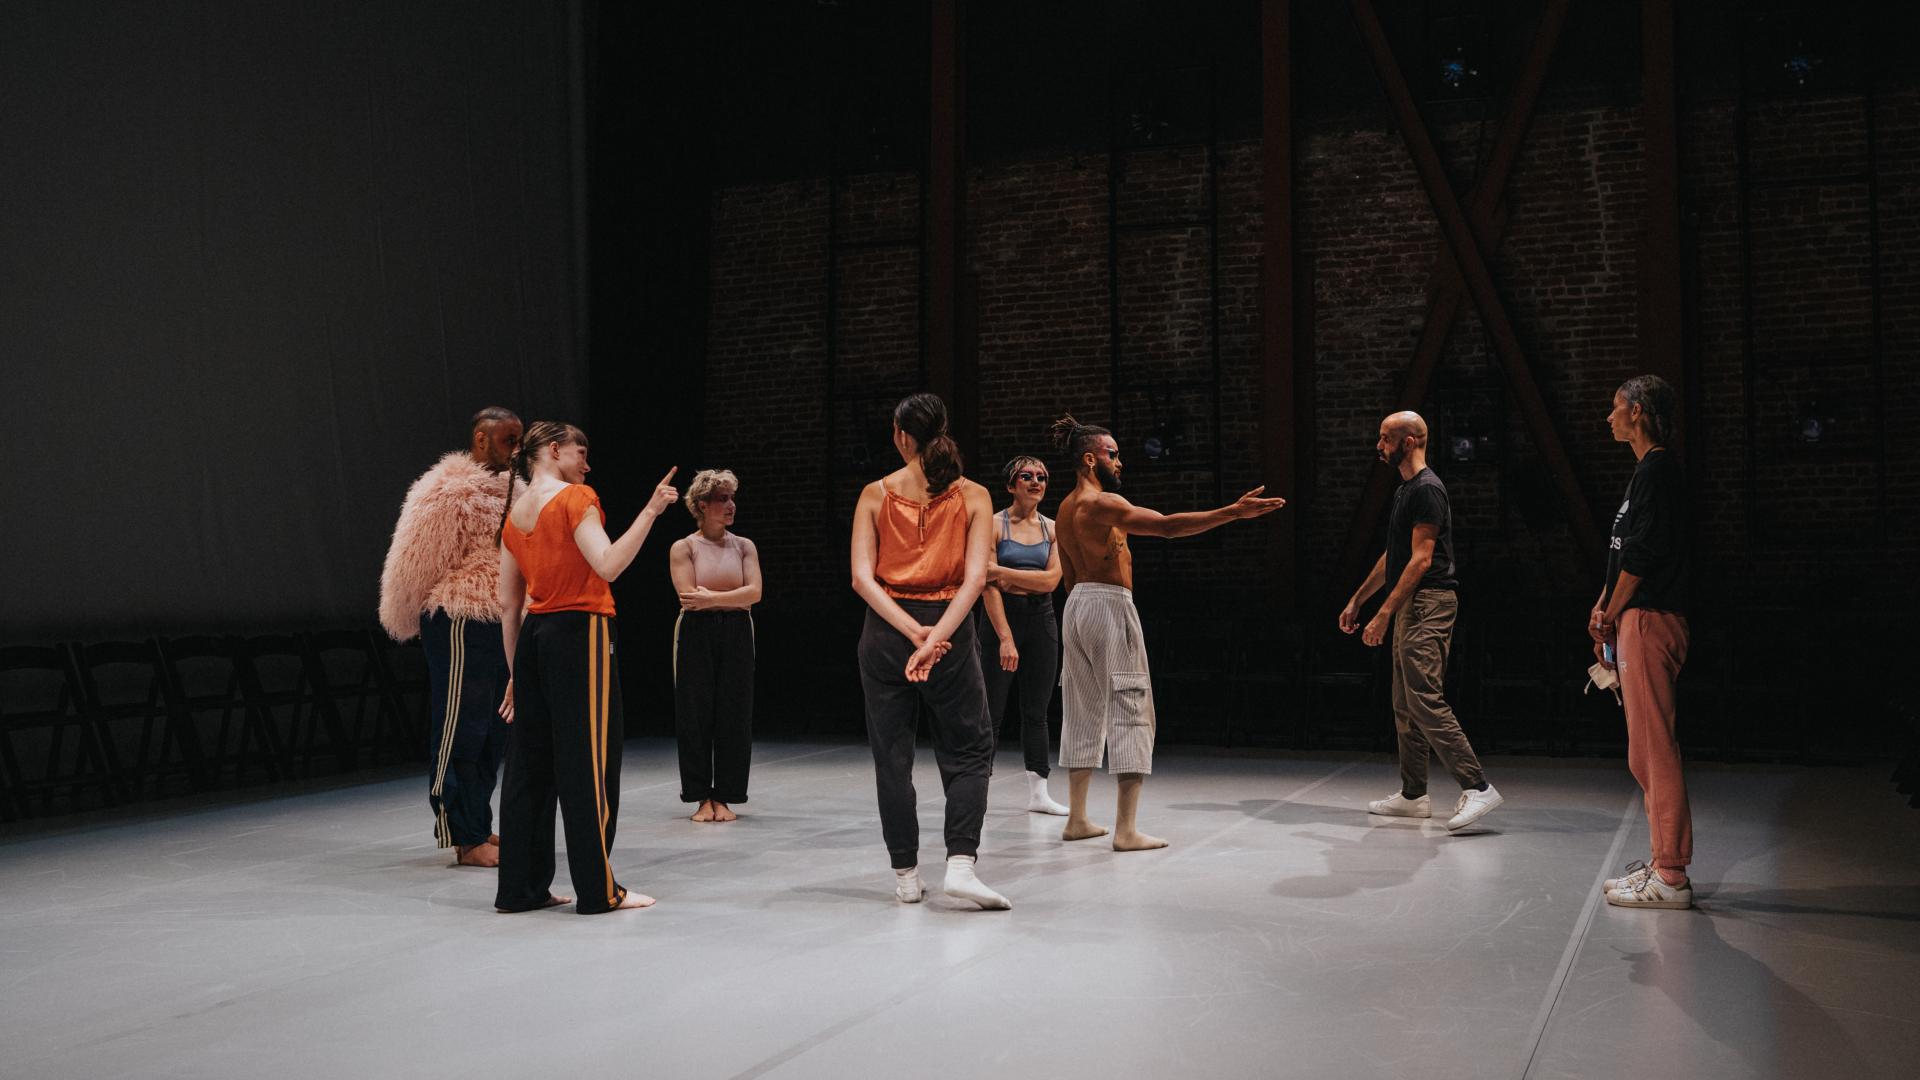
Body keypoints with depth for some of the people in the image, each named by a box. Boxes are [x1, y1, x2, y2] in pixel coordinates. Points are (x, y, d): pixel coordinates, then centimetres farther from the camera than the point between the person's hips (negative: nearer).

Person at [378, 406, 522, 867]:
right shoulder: (451, 493, -12)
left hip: (501, 624, 9)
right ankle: (466, 840, 2)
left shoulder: (503, 491, 17)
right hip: (462, 625, -9)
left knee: (492, 732, 13)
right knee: (461, 731, -3)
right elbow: (418, 564, -10)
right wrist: (407, 622, 1)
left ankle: (479, 828, 24)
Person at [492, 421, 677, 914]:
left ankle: (520, 887, 16)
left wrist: (516, 673, 18)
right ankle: (599, 891, 2)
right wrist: (651, 510, -19)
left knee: (529, 763, 11)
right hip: (579, 633, -8)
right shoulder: (575, 498, -8)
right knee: (588, 764, -3)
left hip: (533, 638, 8)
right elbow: (608, 564, -22)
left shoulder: (515, 513, 14)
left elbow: (508, 604, 14)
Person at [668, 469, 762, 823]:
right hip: (696, 635, -2)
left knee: (733, 715, 0)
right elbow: (688, 596, -10)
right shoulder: (683, 548, 1)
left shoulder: (744, 546, 9)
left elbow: (754, 592, -4)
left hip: (736, 635, 2)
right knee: (696, 715, -2)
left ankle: (724, 798, 8)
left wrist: (711, 598, -12)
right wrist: (732, 596, -6)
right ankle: (702, 798, 7)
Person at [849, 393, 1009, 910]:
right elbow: (975, 578, -12)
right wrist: (934, 639, -17)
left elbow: (863, 577, -8)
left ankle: (906, 875, 15)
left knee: (892, 757, 11)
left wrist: (912, 631, -14)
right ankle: (960, 863, -6)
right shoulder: (974, 496, 0)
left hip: (886, 631, 1)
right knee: (969, 751, 10)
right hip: (950, 628, -1)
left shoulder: (875, 494, 1)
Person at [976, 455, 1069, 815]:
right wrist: (1005, 638, -20)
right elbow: (989, 586, -13)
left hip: (1041, 621, 4)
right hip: (1001, 618, -4)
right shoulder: (994, 524, -6)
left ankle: (1038, 793, 12)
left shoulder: (1052, 529, 8)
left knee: (1036, 712, 8)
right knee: (991, 712, -4)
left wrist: (1004, 573, -15)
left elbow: (1051, 580, -5)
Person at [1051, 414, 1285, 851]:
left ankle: (1077, 819, 18)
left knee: (1084, 712, 14)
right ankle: (1125, 830, -9)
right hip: (1109, 606, -10)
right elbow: (1165, 525, -28)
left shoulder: (1065, 509, 14)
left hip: (1077, 603, 10)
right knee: (1130, 711, -6)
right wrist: (1232, 512, -32)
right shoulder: (1101, 503, -16)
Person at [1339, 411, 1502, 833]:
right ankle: (1412, 795, 17)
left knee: (1425, 701, -15)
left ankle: (1476, 787, -14)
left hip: (1429, 606, -11)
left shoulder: (1427, 490, -12)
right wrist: (1356, 600, 26)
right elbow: (1392, 557, 26)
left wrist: (1384, 613, -20)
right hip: (1411, 607, 11)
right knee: (1406, 706, 12)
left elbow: (1420, 560, -18)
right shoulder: (1404, 490, 20)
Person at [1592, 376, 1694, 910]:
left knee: (1653, 750, -9)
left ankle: (1670, 878, -6)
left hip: (1649, 621, -11)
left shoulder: (1656, 470, -12)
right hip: (1638, 621, 11)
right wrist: (1604, 609, 14)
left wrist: (1610, 614, -8)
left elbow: (1641, 555, -18)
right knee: (1646, 752, 14)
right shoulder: (1651, 470, 20)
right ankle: (1663, 862, 21)